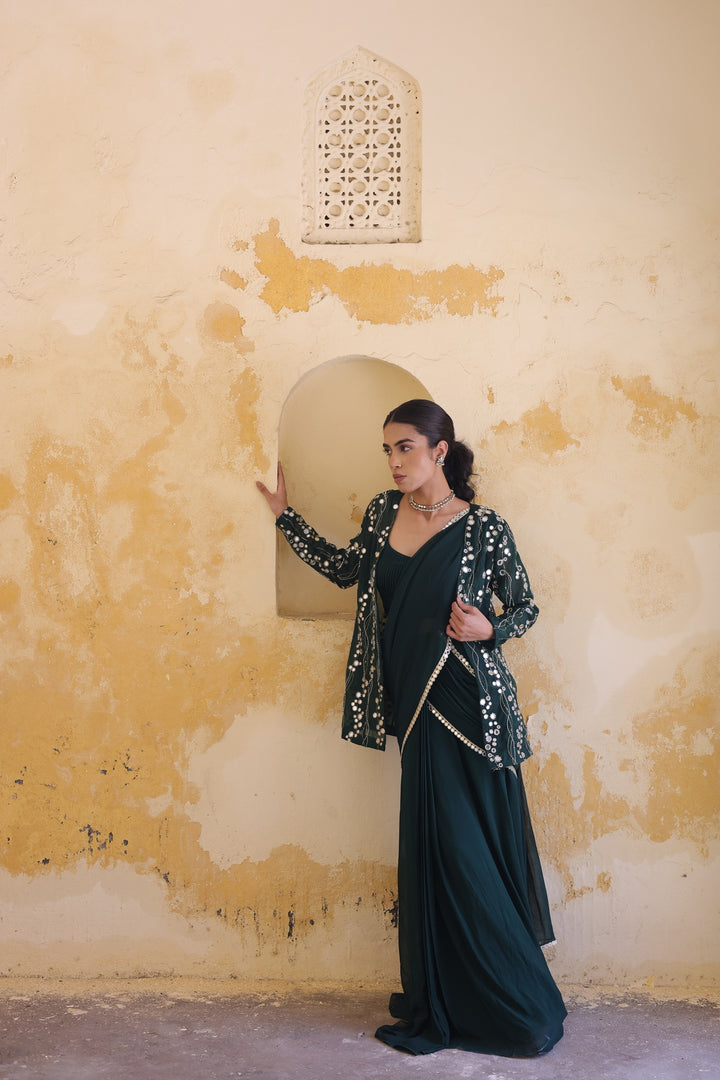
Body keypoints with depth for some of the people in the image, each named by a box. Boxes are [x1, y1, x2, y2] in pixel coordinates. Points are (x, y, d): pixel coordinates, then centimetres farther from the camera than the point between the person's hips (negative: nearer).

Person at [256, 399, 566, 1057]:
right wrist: (286, 514, 20)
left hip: (471, 706, -5)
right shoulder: (384, 513, 7)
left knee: (473, 851, -2)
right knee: (432, 850, 11)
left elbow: (527, 609, 1)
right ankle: (443, 1005, 24)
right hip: (418, 707, 5)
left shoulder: (483, 528, -8)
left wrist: (488, 629, -18)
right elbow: (344, 569, 21)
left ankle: (519, 1007, 14)